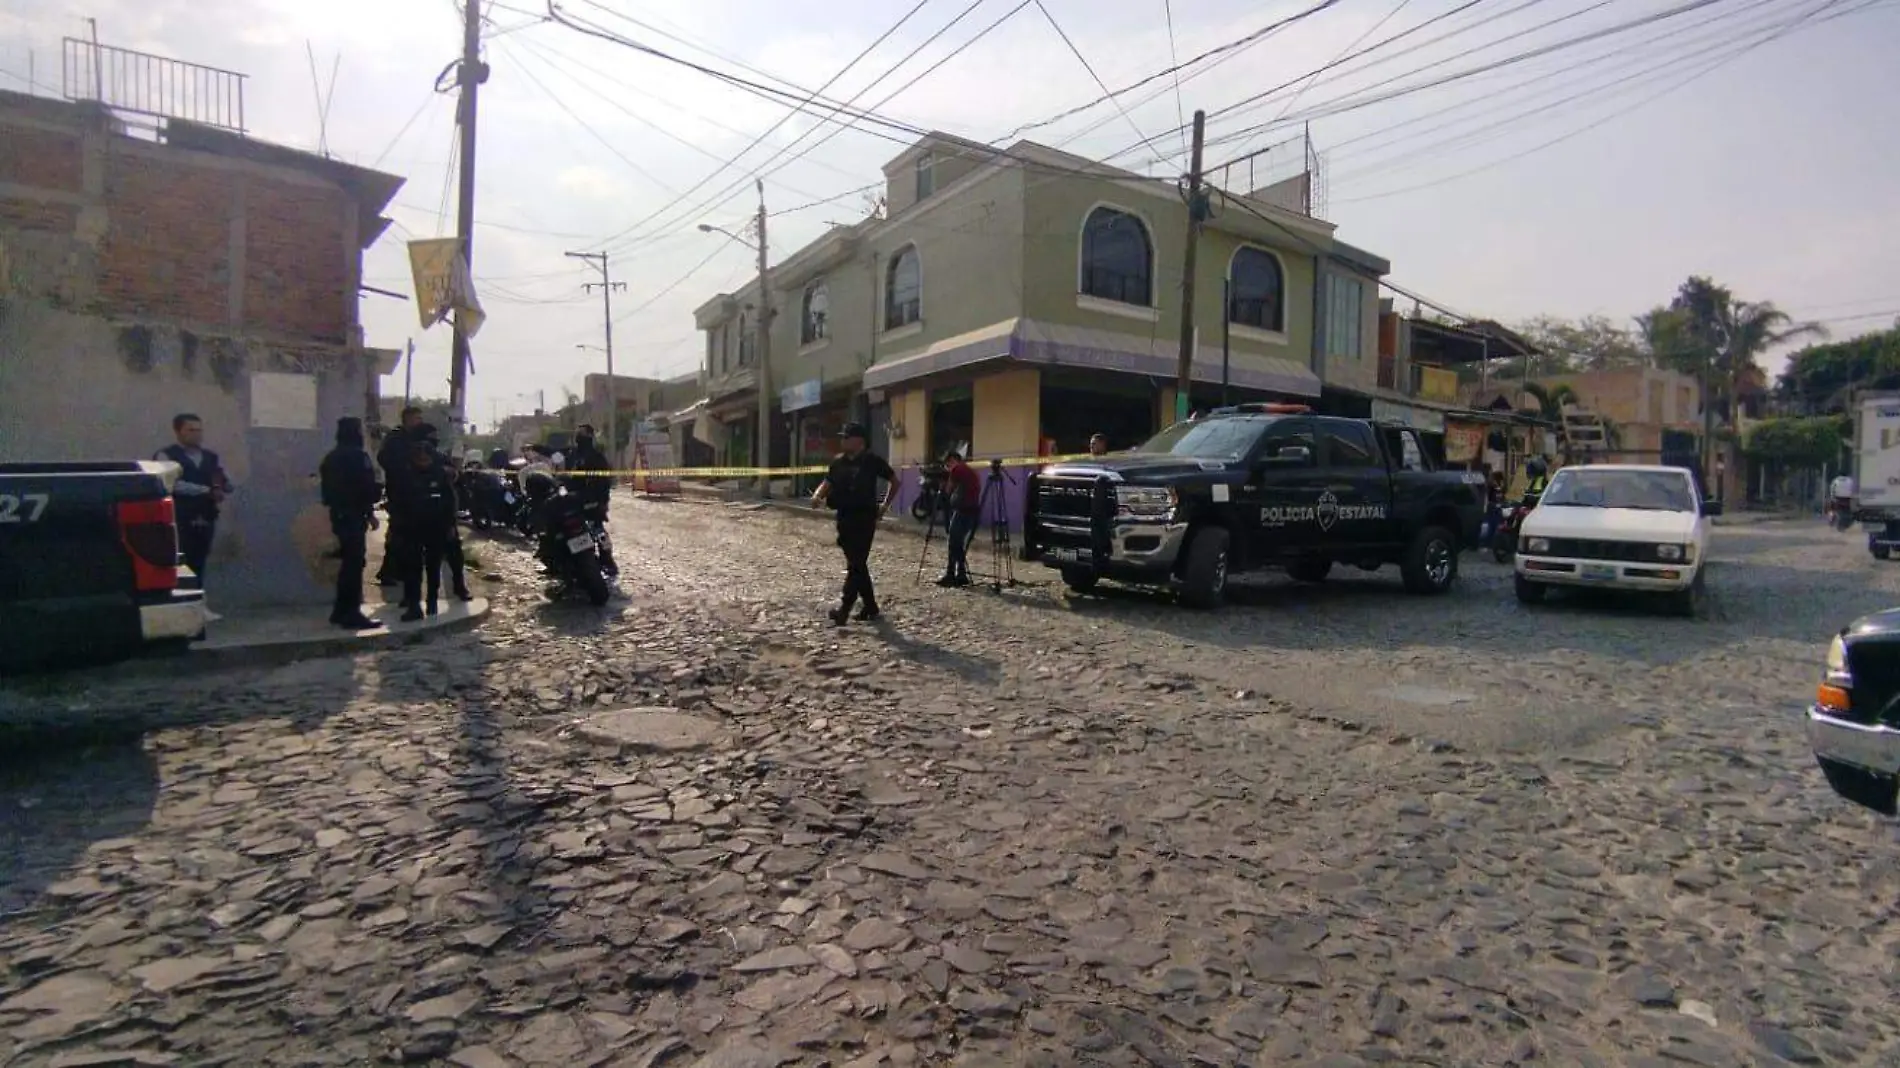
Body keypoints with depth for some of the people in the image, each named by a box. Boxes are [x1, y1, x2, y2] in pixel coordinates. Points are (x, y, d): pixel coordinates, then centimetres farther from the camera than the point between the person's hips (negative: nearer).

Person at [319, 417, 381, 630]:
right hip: (354, 515, -9)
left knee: (348, 562, 17)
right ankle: (351, 613, -10)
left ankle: (341, 610, 22)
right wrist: (370, 512, -9)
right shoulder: (357, 456, -12)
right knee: (355, 563, -8)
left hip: (339, 515, 9)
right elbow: (367, 487, -17)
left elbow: (328, 488, 20)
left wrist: (335, 507, 23)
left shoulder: (332, 457, 16)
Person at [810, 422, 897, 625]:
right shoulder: (839, 462, 10)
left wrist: (885, 506, 1)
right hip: (844, 517, 7)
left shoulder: (872, 461, -6)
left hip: (864, 518, -7)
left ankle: (844, 609, -11)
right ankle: (871, 608, 21)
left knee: (855, 564, -9)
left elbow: (895, 481, 4)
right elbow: (827, 483, 8)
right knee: (857, 564, 11)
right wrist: (817, 496, -14)